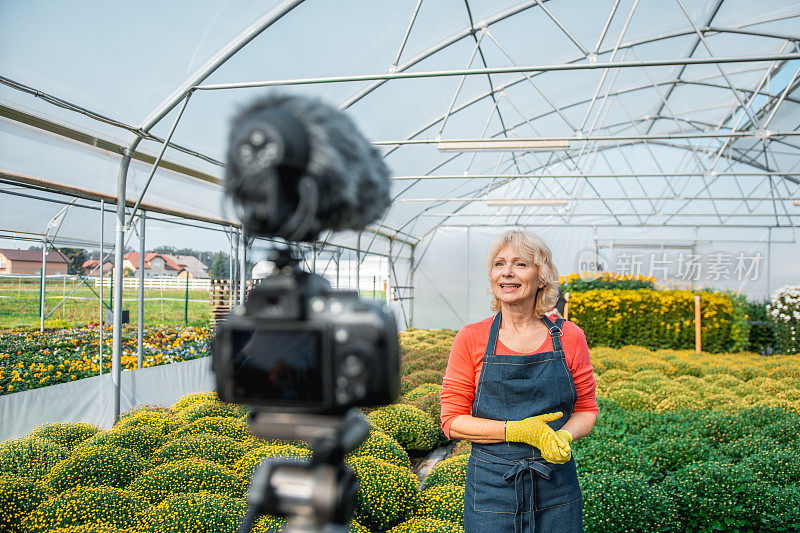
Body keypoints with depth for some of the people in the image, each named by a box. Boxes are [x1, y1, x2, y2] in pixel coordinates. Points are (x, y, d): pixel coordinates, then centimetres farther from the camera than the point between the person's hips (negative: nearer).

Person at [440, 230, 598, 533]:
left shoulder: (570, 337, -2)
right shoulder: (470, 339, -6)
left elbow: (587, 409, 6)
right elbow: (452, 420, -5)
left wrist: (564, 436, -16)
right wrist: (518, 431, -18)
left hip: (557, 486, 1)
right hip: (491, 488, -1)